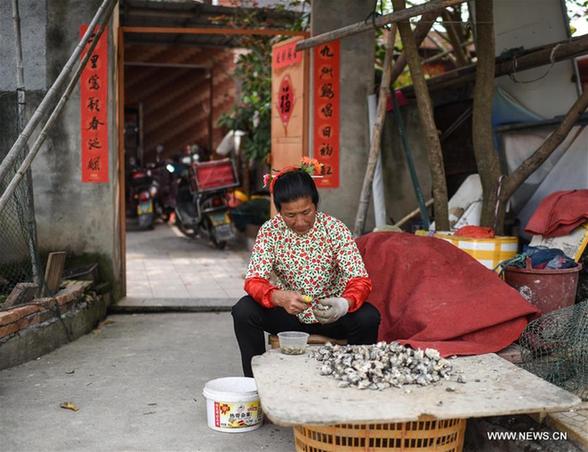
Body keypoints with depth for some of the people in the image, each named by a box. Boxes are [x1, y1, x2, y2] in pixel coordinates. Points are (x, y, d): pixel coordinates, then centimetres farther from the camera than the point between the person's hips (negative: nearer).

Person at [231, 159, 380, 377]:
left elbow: (360, 280, -19)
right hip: (288, 314, 1)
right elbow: (253, 280, -18)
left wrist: (344, 304, -42)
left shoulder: (334, 229, -14)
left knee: (368, 317, -29)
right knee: (243, 311, -24)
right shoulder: (270, 231, -11)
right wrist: (279, 297, -41)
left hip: (331, 315, -1)